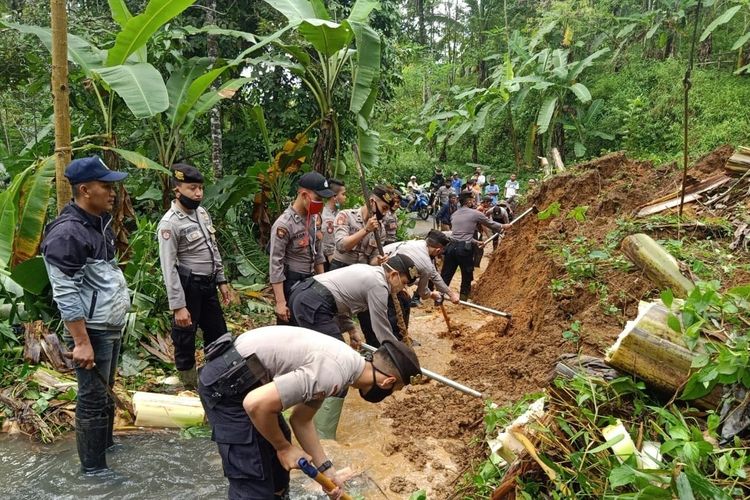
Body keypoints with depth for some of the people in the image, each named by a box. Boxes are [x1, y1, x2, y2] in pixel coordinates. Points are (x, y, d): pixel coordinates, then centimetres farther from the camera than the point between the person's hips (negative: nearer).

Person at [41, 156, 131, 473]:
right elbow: (65, 294, -23)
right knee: (93, 398, 4)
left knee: (105, 391, 22)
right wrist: (81, 341, -23)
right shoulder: (67, 233, -21)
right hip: (91, 331, -9)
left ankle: (105, 443, 39)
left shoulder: (100, 222, 7)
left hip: (111, 326, 9)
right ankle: (93, 466, 18)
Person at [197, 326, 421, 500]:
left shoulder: (344, 363, 6)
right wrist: (284, 447, -11)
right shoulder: (334, 374, -24)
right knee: (254, 481, -5)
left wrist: (326, 469, 11)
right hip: (226, 382, -10)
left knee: (277, 441, 26)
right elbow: (256, 404, -28)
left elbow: (301, 420, 15)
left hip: (241, 376, 10)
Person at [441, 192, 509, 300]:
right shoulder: (475, 214, 0)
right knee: (467, 277, 11)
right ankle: (463, 301, 17)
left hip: (451, 246, 5)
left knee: (445, 277, 8)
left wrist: (476, 242, 30)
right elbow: (491, 224, 14)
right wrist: (503, 226, 34)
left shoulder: (454, 214, 16)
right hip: (464, 248, -5)